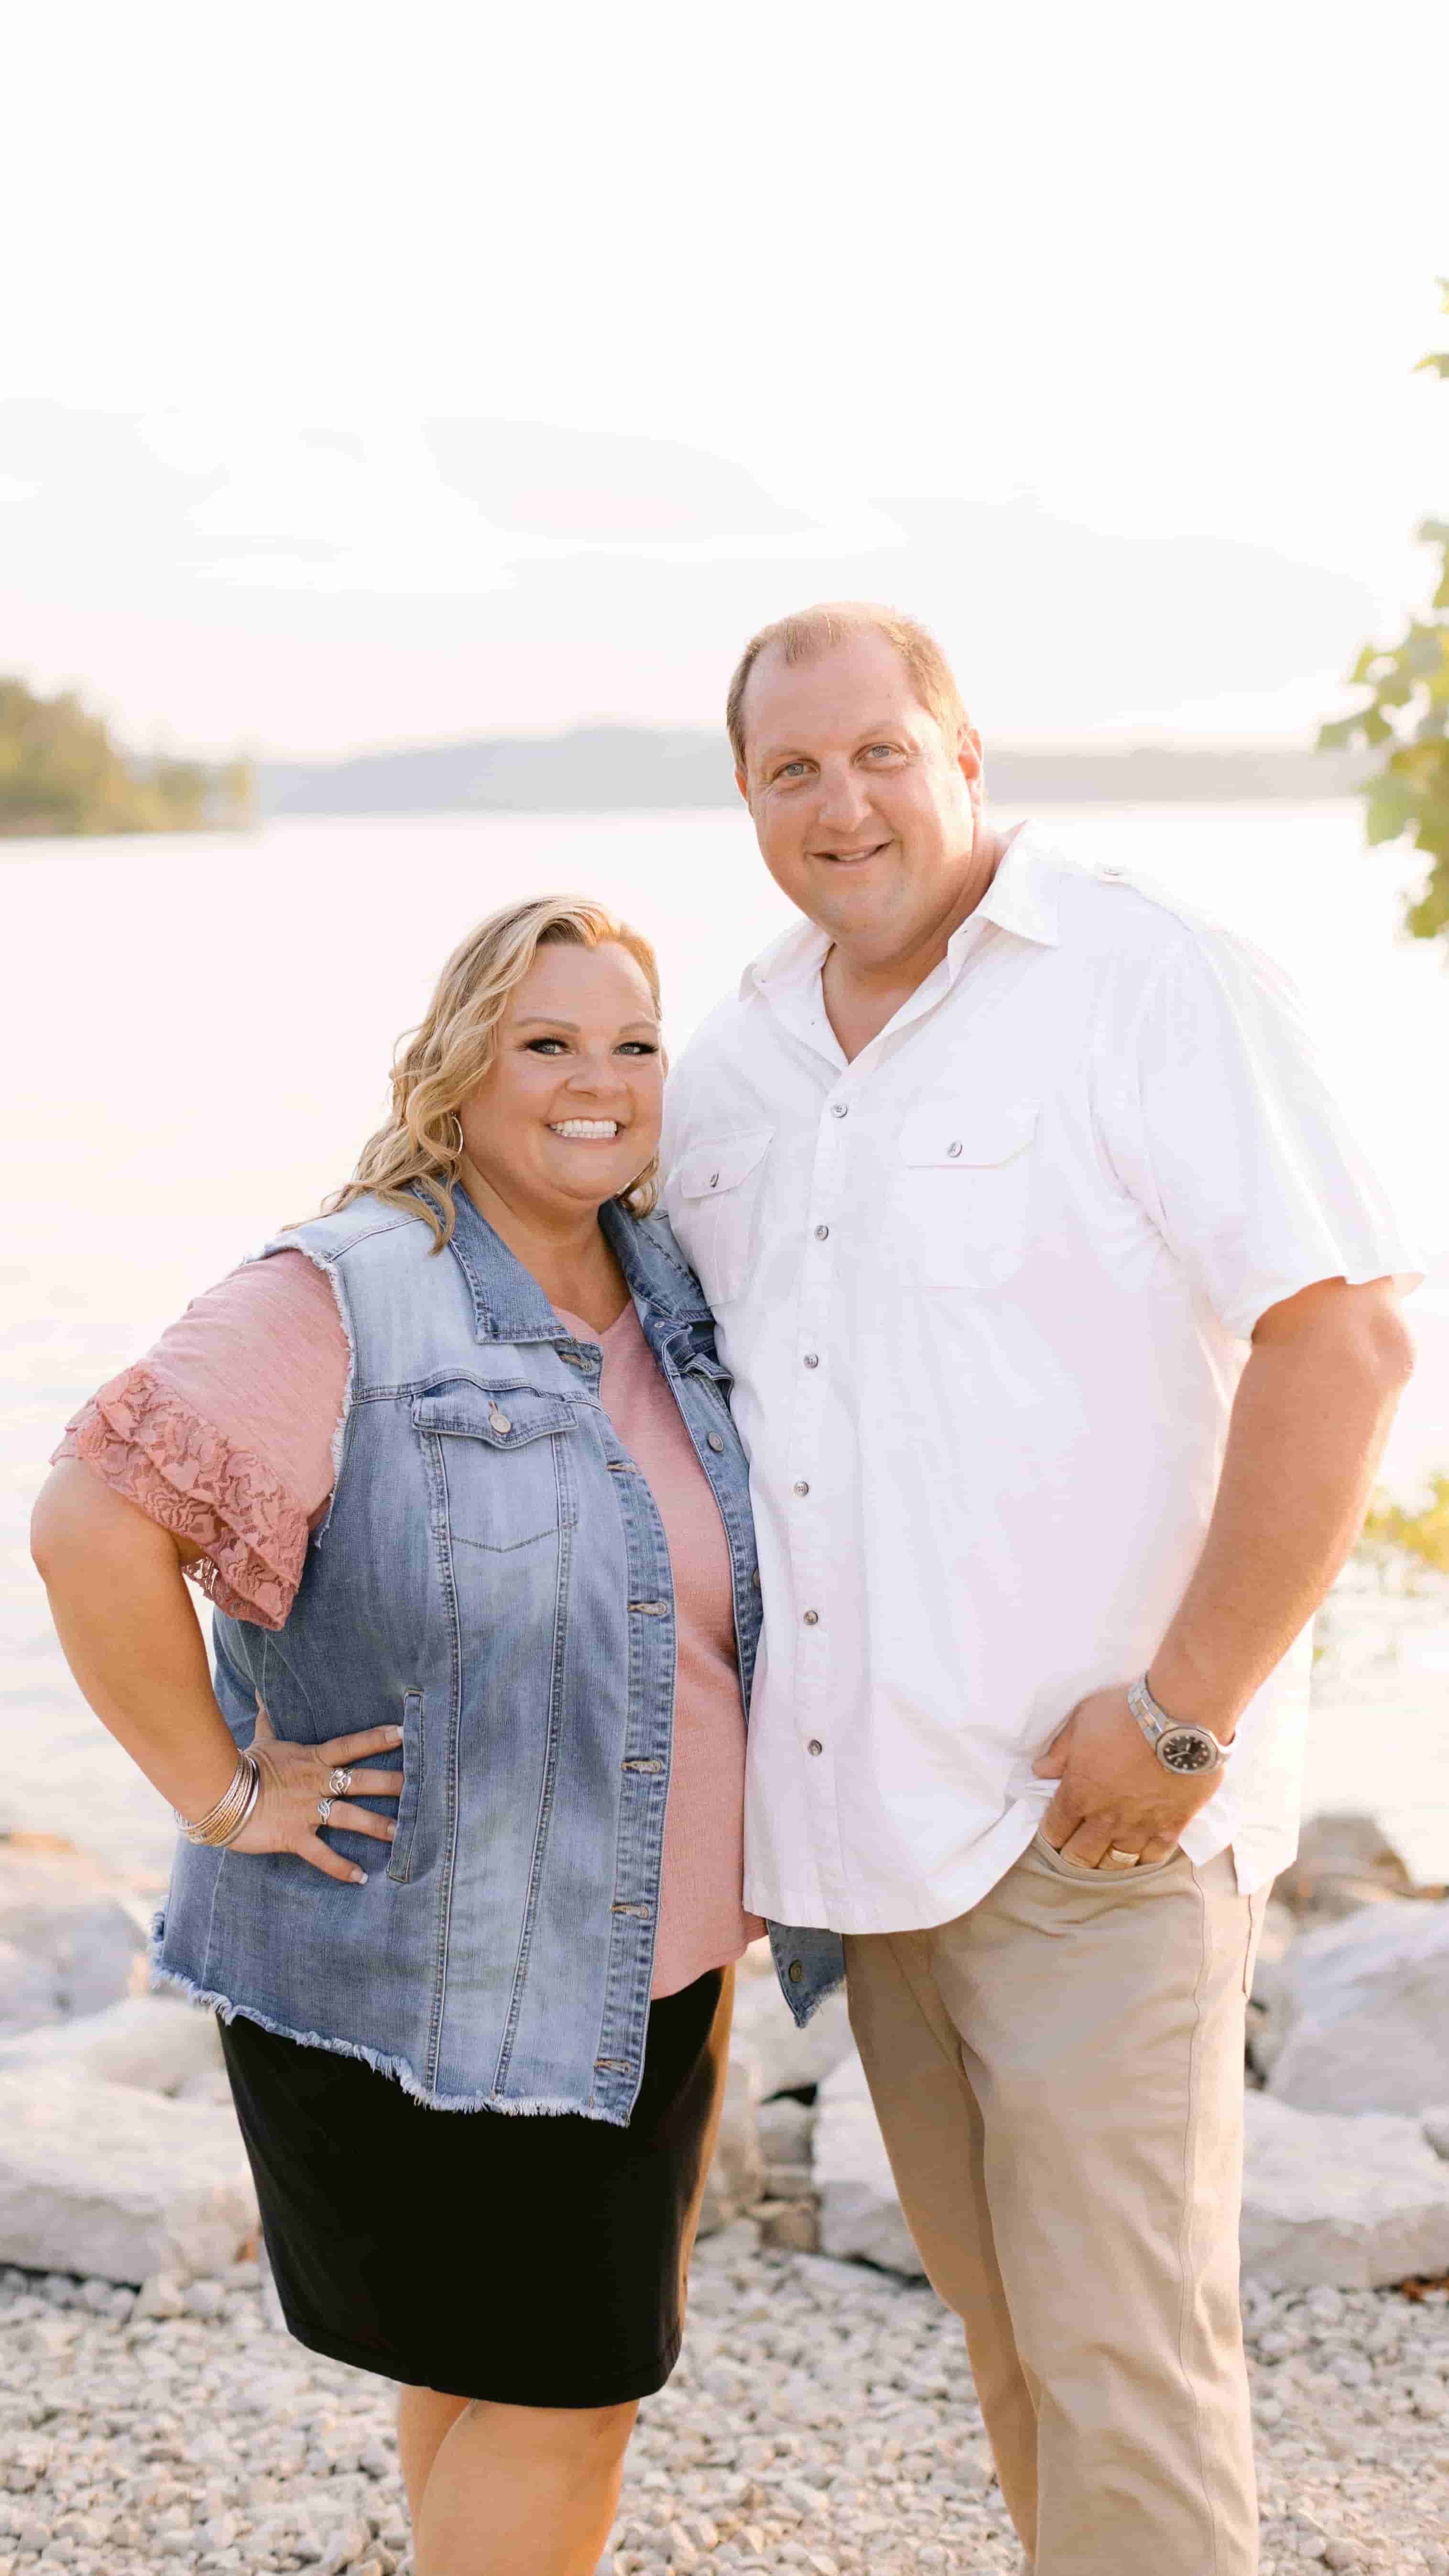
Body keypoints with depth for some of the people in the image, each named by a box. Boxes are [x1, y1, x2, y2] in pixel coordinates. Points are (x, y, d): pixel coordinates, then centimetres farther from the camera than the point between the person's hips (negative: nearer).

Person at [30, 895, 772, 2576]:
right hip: (424, 1977, -7)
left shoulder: (676, 1293, 6)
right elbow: (94, 1522, -27)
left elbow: (713, 1599, 23)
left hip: (646, 1962, 7)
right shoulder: (342, 1301, -17)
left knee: (493, 2364, 19)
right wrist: (220, 1794, -22)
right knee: (559, 2385, 0)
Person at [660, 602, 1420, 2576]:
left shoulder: (1154, 987, -9)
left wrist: (1185, 1716, -17)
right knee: (1000, 2321, 18)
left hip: (1093, 1820, -6)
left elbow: (1345, 1340, -15)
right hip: (856, 1810, 6)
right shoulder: (727, 1072, 11)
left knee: (1120, 2354, -2)